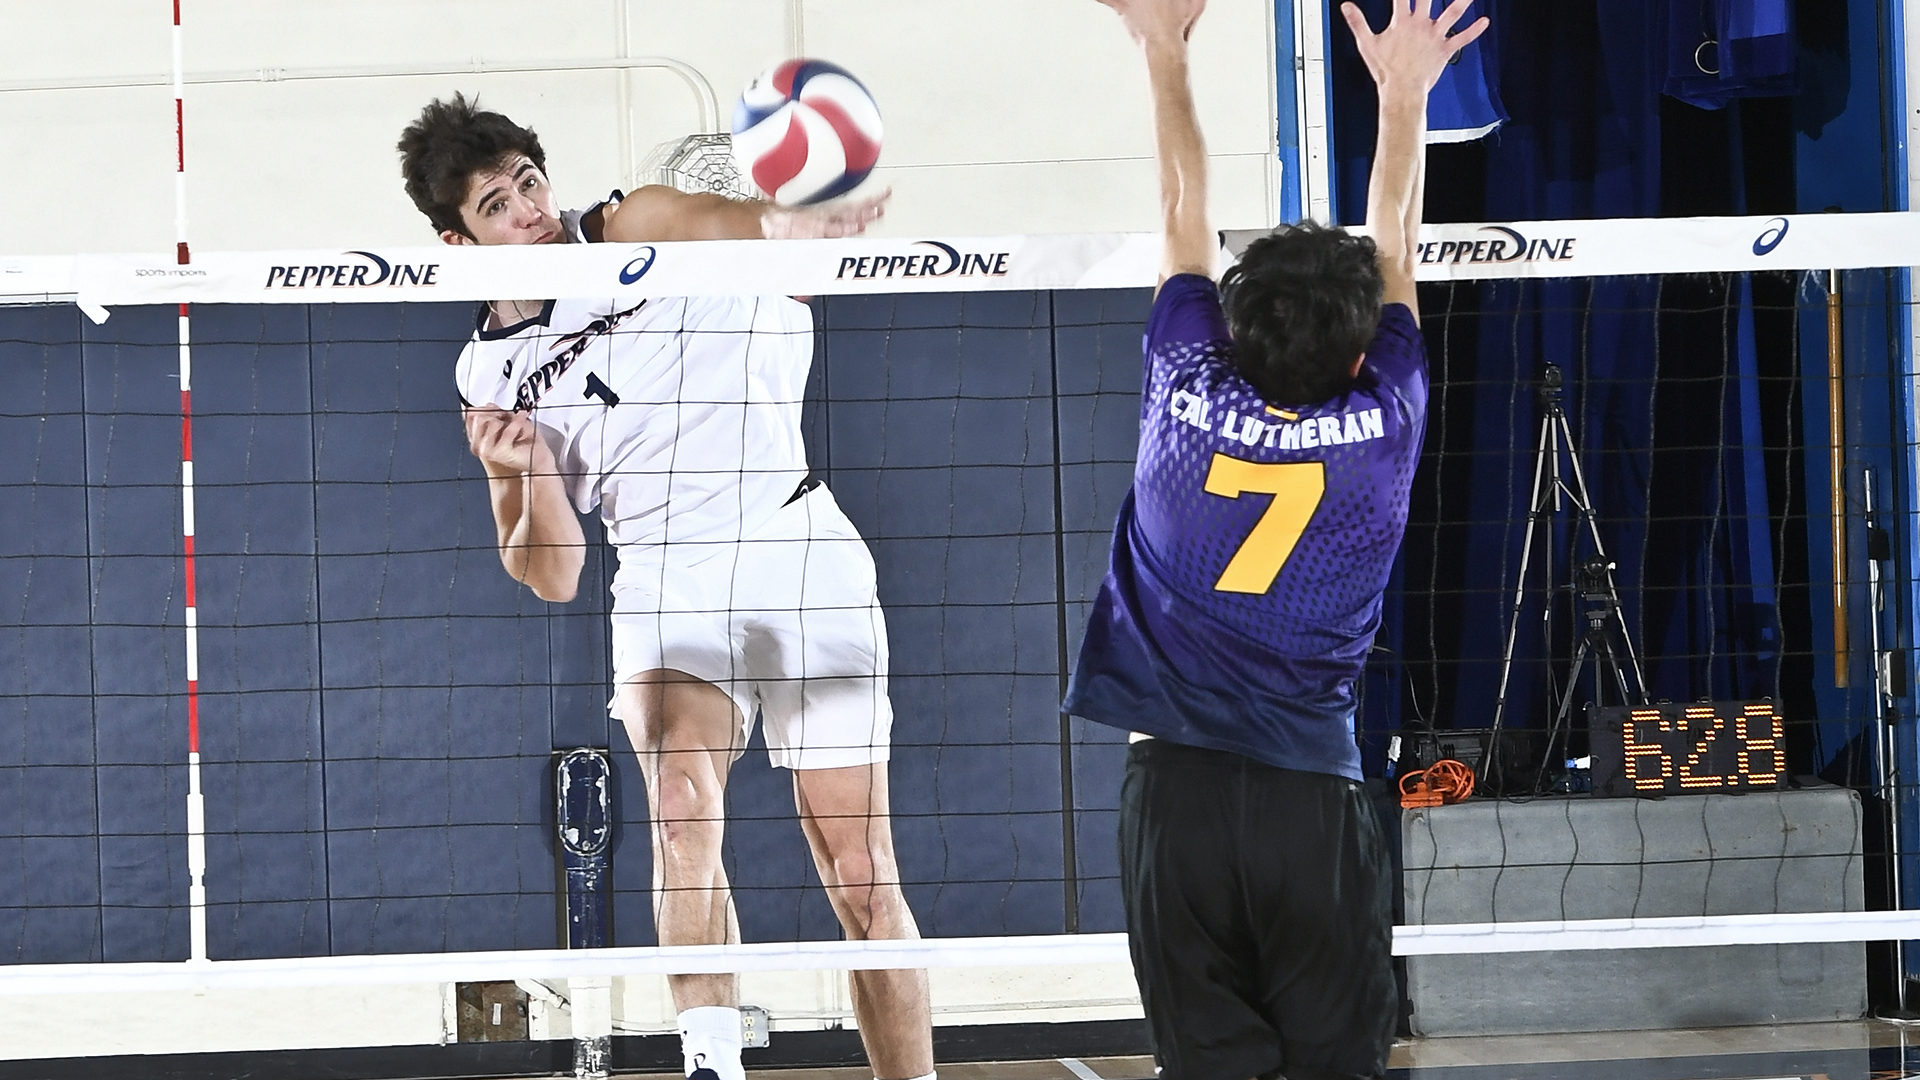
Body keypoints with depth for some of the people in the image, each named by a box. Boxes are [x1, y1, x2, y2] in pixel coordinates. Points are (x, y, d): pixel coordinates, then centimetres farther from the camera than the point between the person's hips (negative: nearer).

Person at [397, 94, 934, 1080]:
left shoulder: (635, 230, 3)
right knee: (683, 799, -29)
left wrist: (790, 222, -46)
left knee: (862, 883, -3)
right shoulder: (489, 378, 10)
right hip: (667, 586, 2)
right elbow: (550, 576, 11)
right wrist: (522, 478, -11)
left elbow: (742, 222, -21)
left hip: (802, 551, -1)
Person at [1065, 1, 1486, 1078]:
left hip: (1176, 790, 1)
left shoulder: (1190, 398, -4)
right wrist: (1403, 93, 26)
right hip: (1315, 798, -1)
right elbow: (1396, 244, 12)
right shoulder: (1382, 426, -4)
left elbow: (1188, 216, 11)